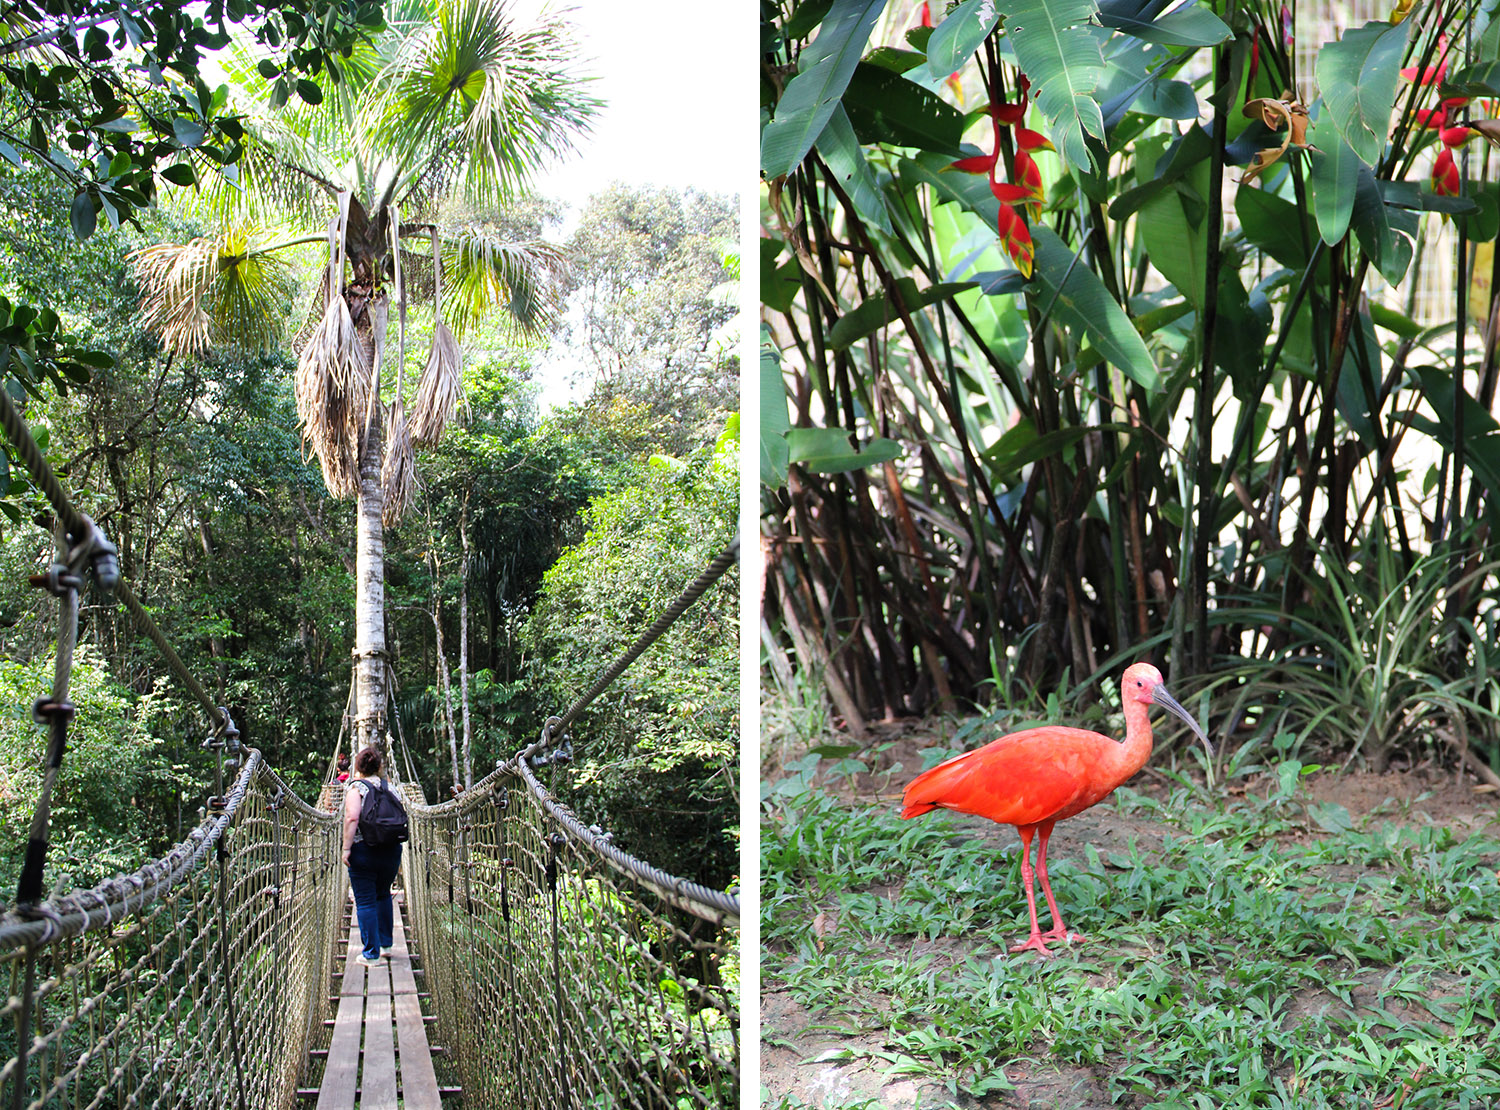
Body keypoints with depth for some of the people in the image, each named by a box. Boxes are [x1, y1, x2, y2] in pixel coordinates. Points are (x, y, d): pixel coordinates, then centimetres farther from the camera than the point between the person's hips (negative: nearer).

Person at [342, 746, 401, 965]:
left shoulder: (356, 787, -5)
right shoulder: (389, 787, 9)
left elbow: (352, 818, -18)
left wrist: (346, 847, -14)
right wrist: (397, 855, 17)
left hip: (363, 851, -5)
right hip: (391, 850, 5)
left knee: (365, 902, 1)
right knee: (383, 896, 24)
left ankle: (371, 954, 2)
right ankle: (386, 944, 29)